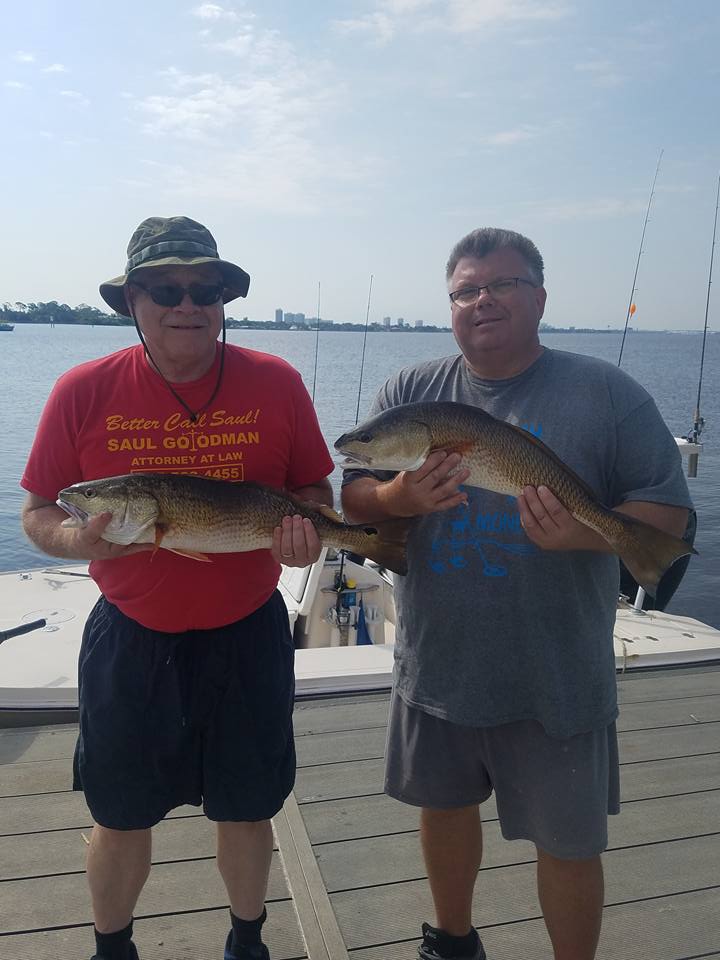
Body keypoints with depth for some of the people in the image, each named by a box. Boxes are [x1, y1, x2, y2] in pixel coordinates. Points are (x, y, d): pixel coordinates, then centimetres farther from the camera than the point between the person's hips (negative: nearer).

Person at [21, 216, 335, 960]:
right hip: (130, 639, 0)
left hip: (247, 635, 1)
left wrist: (307, 526, -20)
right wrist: (79, 540, -23)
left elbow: (314, 487, 2)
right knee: (121, 817, 18)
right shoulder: (83, 391, -9)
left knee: (246, 810, 18)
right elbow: (37, 513, -1)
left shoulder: (275, 383, -8)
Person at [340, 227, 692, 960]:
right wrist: (401, 497, -21)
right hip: (436, 666, 4)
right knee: (444, 806, 23)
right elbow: (353, 500, 2)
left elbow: (669, 513, -8)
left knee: (568, 843, 12)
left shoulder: (606, 394, -8)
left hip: (557, 681, -3)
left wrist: (583, 532, -28)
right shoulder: (409, 392, 1)